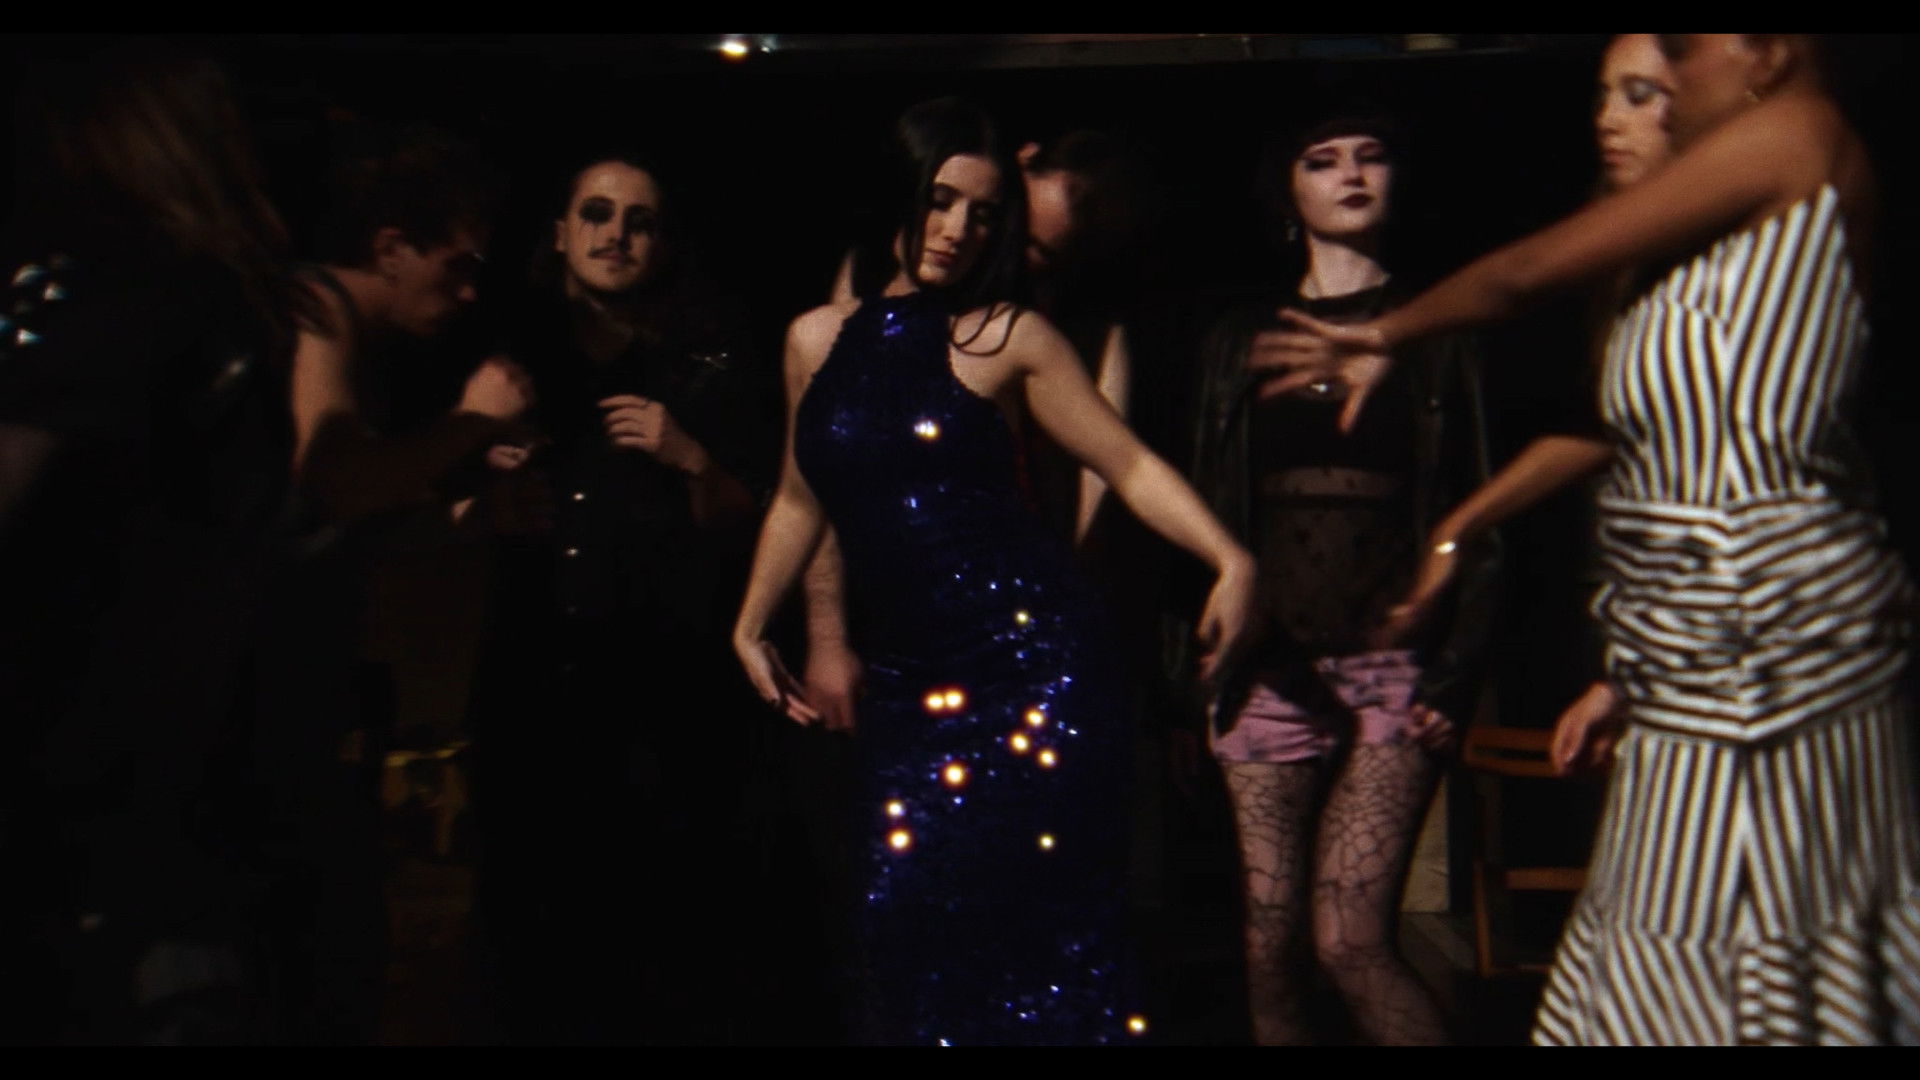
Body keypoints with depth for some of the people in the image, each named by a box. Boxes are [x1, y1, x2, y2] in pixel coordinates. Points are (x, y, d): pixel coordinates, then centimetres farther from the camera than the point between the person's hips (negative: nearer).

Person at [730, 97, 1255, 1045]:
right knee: (910, 908, 3)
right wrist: (750, 627, 23)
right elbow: (802, 498, 21)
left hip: (1029, 655, -3)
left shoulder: (1007, 336, -2)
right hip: (906, 679, 4)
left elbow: (1129, 466, -2)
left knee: (1027, 904, -2)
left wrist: (1229, 559, -15)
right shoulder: (814, 340, 9)